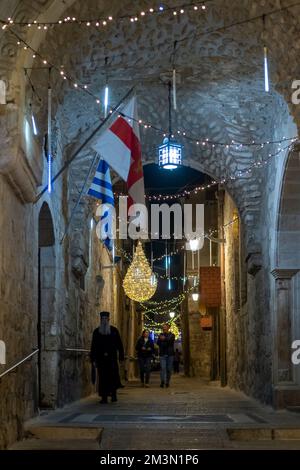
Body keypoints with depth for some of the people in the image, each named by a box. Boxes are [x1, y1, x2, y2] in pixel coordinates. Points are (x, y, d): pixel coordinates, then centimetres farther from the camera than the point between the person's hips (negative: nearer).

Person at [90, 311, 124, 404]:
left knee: (113, 376, -3)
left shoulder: (114, 330, 7)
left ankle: (113, 394, 12)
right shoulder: (96, 331, 9)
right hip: (101, 359, 1)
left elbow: (119, 344, 7)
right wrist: (93, 359, 4)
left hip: (112, 359, -1)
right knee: (103, 378, -1)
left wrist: (121, 357, 1)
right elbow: (93, 346, 9)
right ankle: (104, 397, 2)